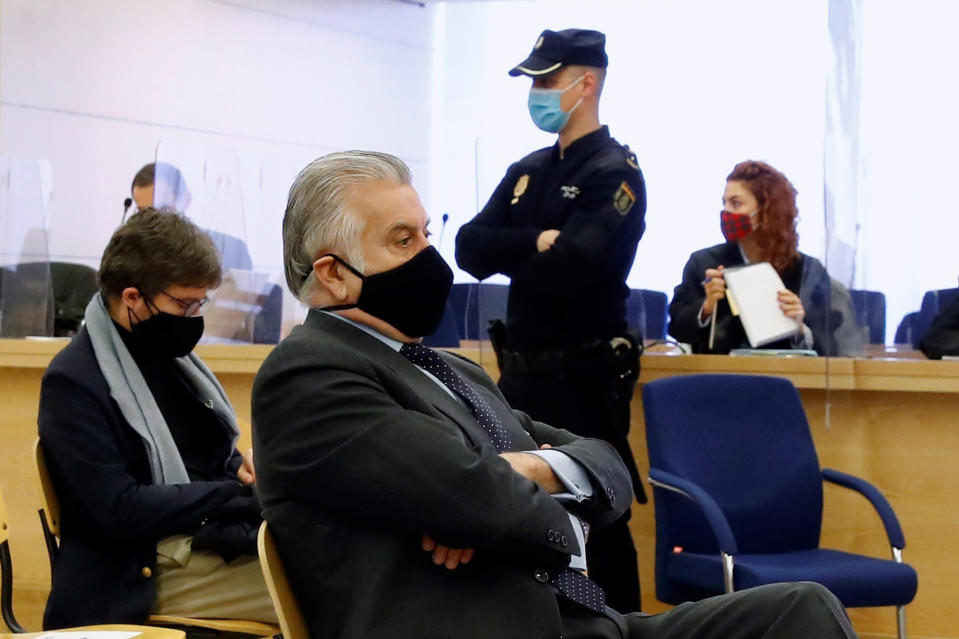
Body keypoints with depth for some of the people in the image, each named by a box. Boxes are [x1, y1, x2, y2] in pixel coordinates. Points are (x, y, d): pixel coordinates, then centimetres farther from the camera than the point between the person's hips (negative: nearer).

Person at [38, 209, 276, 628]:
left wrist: (244, 468, 1)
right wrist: (239, 493, -15)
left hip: (218, 538, 8)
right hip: (152, 568, -8)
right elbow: (119, 510, -17)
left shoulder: (167, 355, 14)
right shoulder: (73, 381, -9)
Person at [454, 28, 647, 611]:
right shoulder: (528, 171, 12)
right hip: (521, 371, 8)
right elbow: (470, 248, 1)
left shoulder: (615, 173, -10)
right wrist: (535, 242, -16)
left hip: (583, 377, -8)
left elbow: (569, 269, -23)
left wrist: (509, 257, -4)